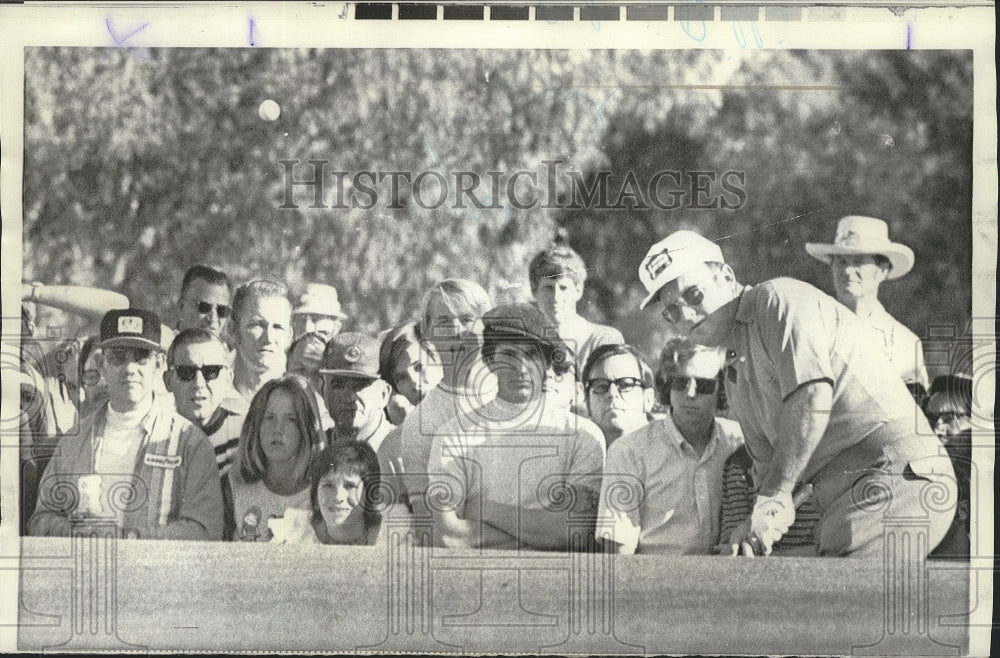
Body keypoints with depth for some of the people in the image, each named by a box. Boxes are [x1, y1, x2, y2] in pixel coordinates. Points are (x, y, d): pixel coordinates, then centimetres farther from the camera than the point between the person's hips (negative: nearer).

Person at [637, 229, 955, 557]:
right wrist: (757, 522, 0)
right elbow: (769, 466, 22)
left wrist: (775, 495, -18)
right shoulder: (735, 377, 24)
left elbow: (813, 396, -20)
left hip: (898, 472, -9)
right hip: (845, 498, 9)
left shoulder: (778, 299, -4)